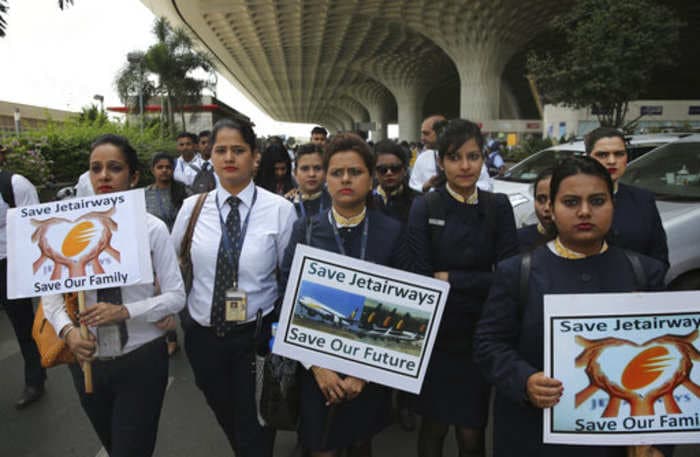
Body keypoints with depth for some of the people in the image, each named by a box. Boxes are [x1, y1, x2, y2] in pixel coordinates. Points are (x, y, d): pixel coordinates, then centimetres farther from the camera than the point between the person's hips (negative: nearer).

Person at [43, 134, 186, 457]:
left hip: (141, 360, -3)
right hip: (88, 360, 4)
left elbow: (176, 296, -10)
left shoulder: (152, 228, -11)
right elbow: (51, 293, -1)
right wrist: (67, 330, -19)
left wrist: (125, 311, -23)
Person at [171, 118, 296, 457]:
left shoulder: (280, 209, -11)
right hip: (202, 334, 3)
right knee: (225, 417, 25)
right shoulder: (192, 207, -3)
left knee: (255, 430, 11)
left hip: (257, 335, -3)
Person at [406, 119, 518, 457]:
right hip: (437, 336, -1)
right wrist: (478, 285, -14)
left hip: (482, 339, 1)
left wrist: (451, 279, -13)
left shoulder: (498, 207, -1)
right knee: (434, 426, 16)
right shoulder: (424, 208, -7)